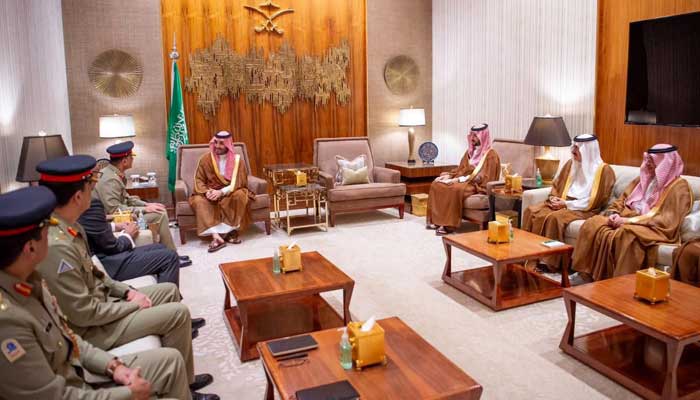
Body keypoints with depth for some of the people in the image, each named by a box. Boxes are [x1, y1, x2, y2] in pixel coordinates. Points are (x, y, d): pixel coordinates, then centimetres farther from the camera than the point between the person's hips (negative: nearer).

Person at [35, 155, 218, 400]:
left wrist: (125, 291, 3)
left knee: (170, 291, 15)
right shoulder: (57, 246, -31)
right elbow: (83, 314, -26)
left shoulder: (68, 226, -1)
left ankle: (184, 377, 23)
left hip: (98, 300, 10)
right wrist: (133, 305, -14)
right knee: (179, 313, -12)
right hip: (91, 328, -10)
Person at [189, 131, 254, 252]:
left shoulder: (237, 159, -6)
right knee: (199, 201, -30)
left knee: (239, 195, -34)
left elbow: (238, 182, -13)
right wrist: (207, 191, -24)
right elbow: (199, 180, -1)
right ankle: (215, 235, -41)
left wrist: (222, 192, -29)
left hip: (230, 192, -1)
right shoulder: (205, 159, -2)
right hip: (211, 193, 1)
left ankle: (231, 231, -24)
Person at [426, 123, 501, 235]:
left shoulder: (491, 155, -8)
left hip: (478, 186, -8)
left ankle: (448, 225, -31)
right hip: (464, 181, 8)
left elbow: (484, 177, -16)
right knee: (436, 184, -13)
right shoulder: (470, 151, 16)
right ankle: (436, 220, -15)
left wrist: (461, 179, -23)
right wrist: (449, 175, -4)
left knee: (455, 189, -37)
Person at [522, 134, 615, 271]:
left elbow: (594, 201, -12)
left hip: (584, 210, -6)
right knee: (531, 211, -18)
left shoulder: (603, 170, -5)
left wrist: (567, 204, -15)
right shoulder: (570, 164, 15)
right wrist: (553, 198, -2)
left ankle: (549, 262, -29)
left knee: (554, 218, -36)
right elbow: (556, 185, 20)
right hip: (563, 204, 7)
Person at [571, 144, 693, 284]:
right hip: (627, 221, 7)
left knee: (625, 234, -39)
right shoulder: (642, 178, 17)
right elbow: (620, 201, 17)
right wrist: (613, 214, -7)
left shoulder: (678, 186, -5)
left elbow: (666, 221, -15)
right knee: (592, 224, -18)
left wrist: (628, 221, -20)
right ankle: (586, 274, -18)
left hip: (654, 229, -7)